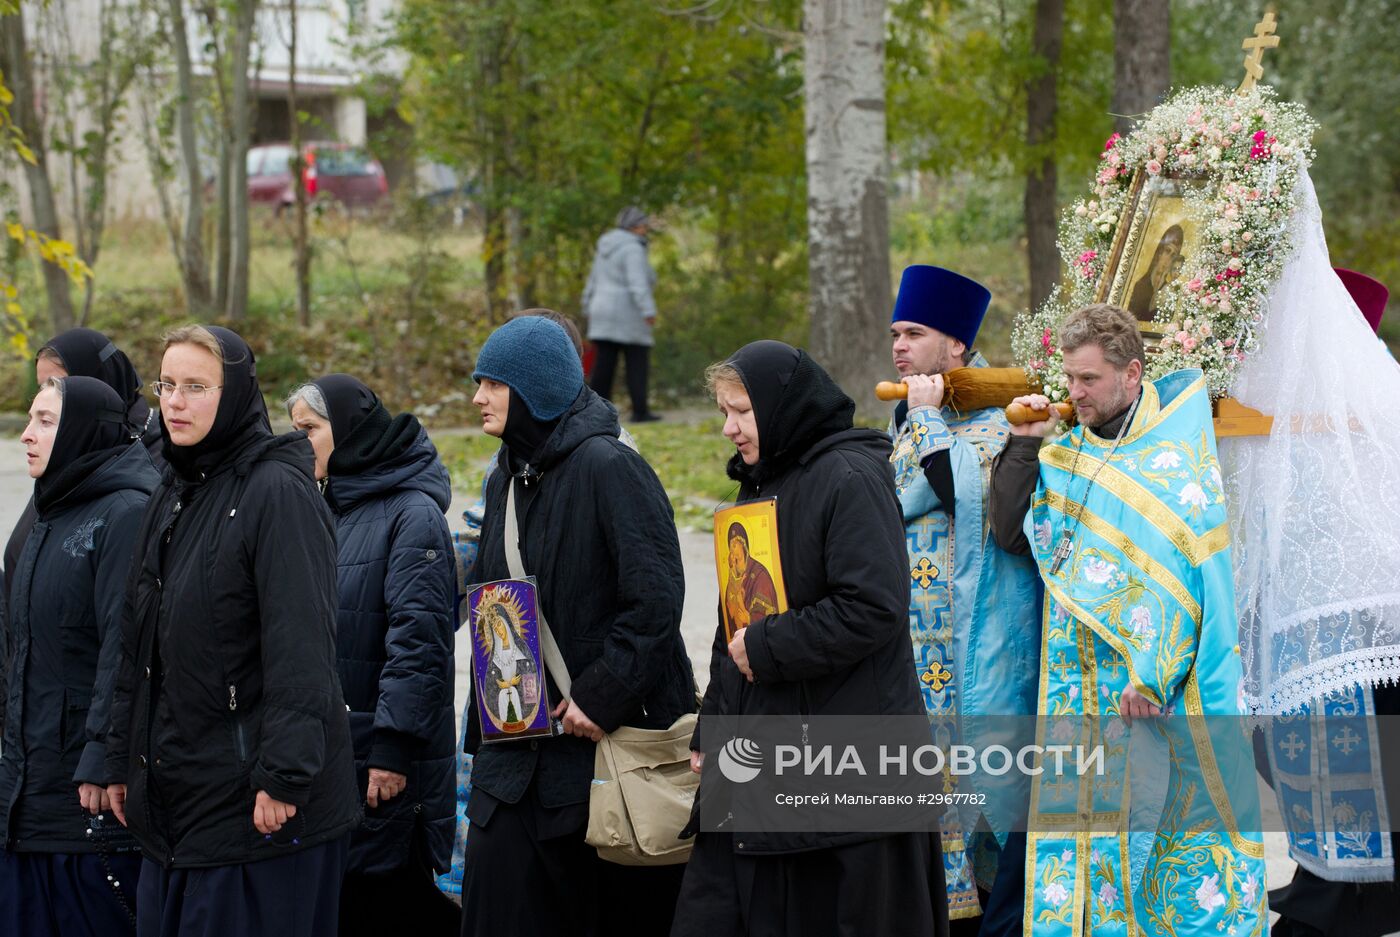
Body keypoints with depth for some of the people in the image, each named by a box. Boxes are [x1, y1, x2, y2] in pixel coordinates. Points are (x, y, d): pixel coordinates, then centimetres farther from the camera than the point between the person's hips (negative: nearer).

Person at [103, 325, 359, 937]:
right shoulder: (172, 496, 15)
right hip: (172, 793, 8)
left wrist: (282, 776, -22)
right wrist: (123, 761, 18)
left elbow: (302, 648, -19)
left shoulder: (277, 492, -12)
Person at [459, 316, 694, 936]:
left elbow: (655, 597, -20)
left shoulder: (607, 467, -12)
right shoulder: (505, 480, 13)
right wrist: (485, 718, 16)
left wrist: (601, 695, -20)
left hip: (611, 732, -7)